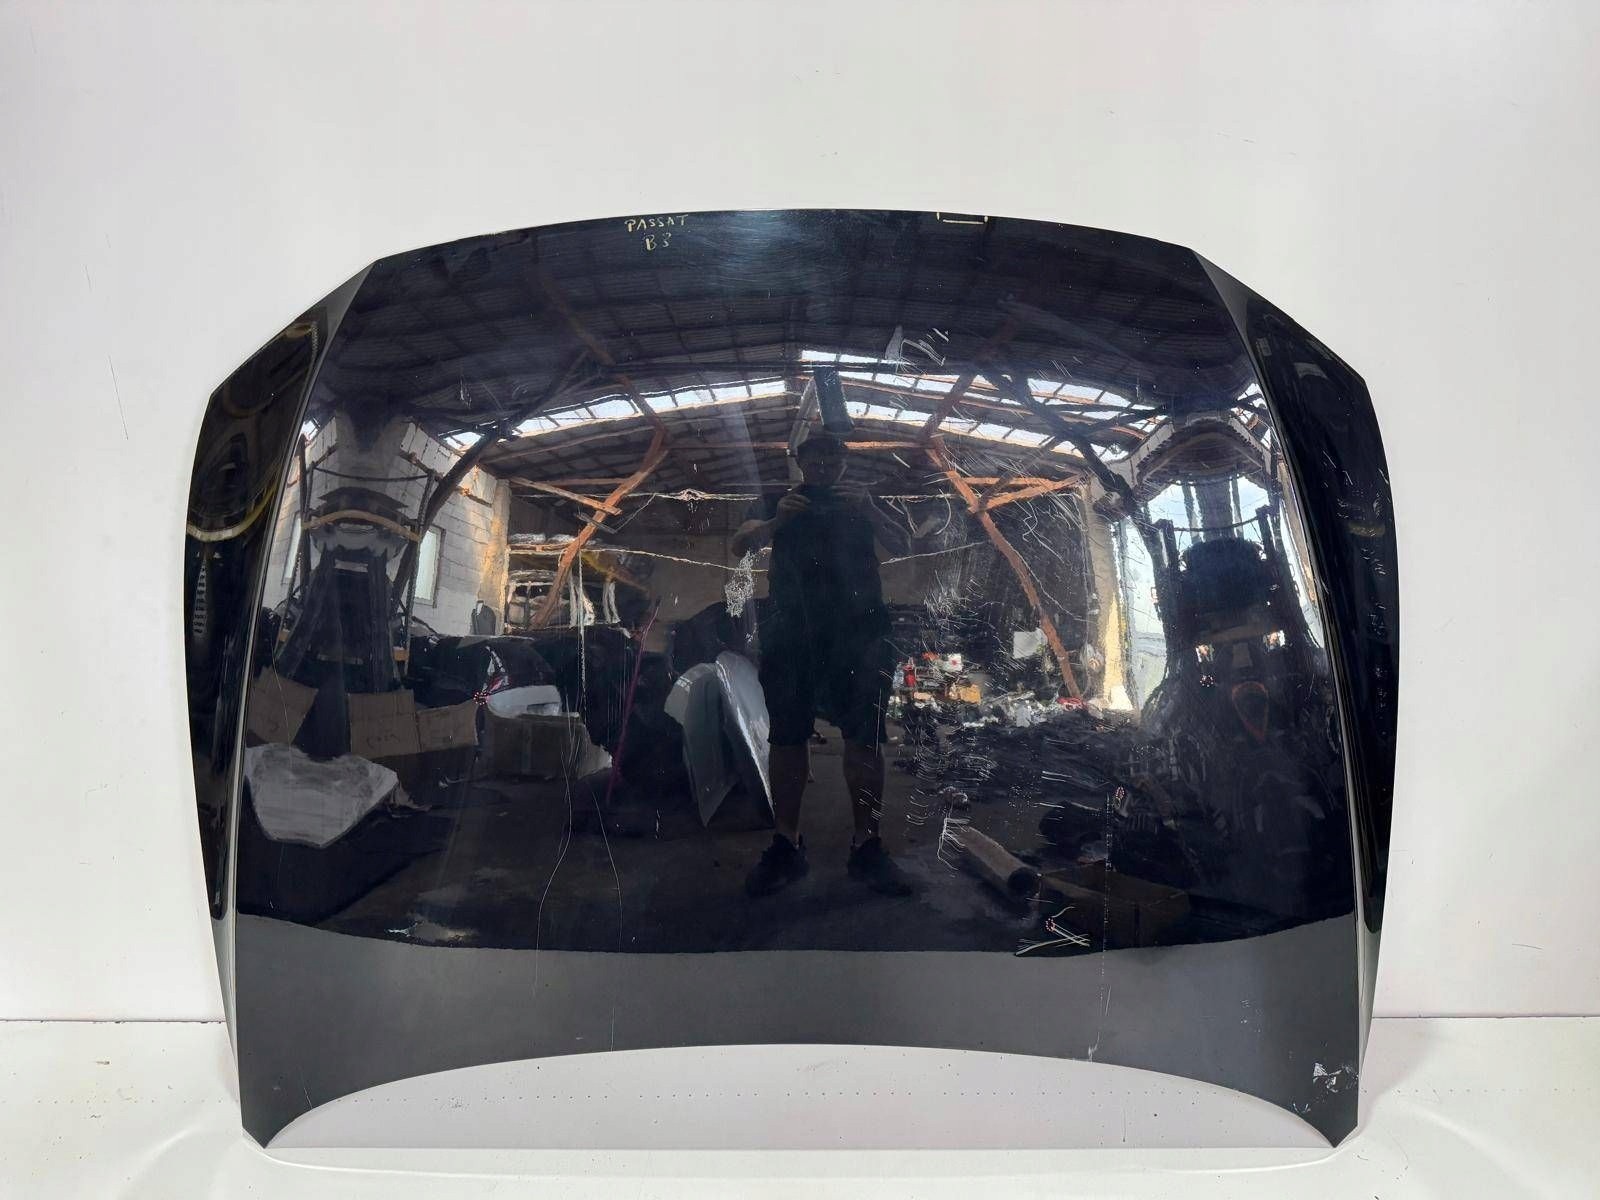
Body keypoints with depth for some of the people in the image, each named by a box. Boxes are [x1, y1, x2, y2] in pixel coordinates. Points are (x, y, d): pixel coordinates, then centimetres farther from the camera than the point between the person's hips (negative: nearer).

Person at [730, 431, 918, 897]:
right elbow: (740, 545, 6)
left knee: (864, 737, -7)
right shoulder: (782, 501, 20)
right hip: (791, 632, 1)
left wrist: (868, 510, -14)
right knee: (787, 735, -3)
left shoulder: (860, 501, 20)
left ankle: (866, 846, -3)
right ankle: (786, 845, 3)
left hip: (858, 631, 0)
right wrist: (777, 520, -14)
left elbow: (901, 544, 5)